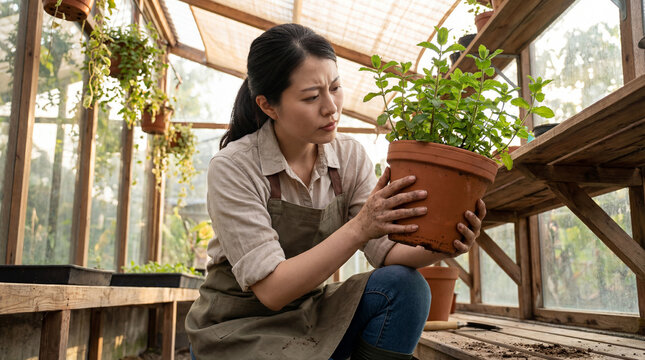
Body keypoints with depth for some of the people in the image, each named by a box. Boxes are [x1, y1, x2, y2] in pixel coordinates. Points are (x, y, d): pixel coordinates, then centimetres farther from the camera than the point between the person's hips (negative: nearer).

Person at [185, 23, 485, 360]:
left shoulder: (349, 155, -4)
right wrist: (358, 228, -34)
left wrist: (436, 248, -29)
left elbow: (385, 250, -7)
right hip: (238, 330, -4)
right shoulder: (232, 167, -19)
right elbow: (271, 288, -24)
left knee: (404, 287, -20)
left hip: (310, 313, 5)